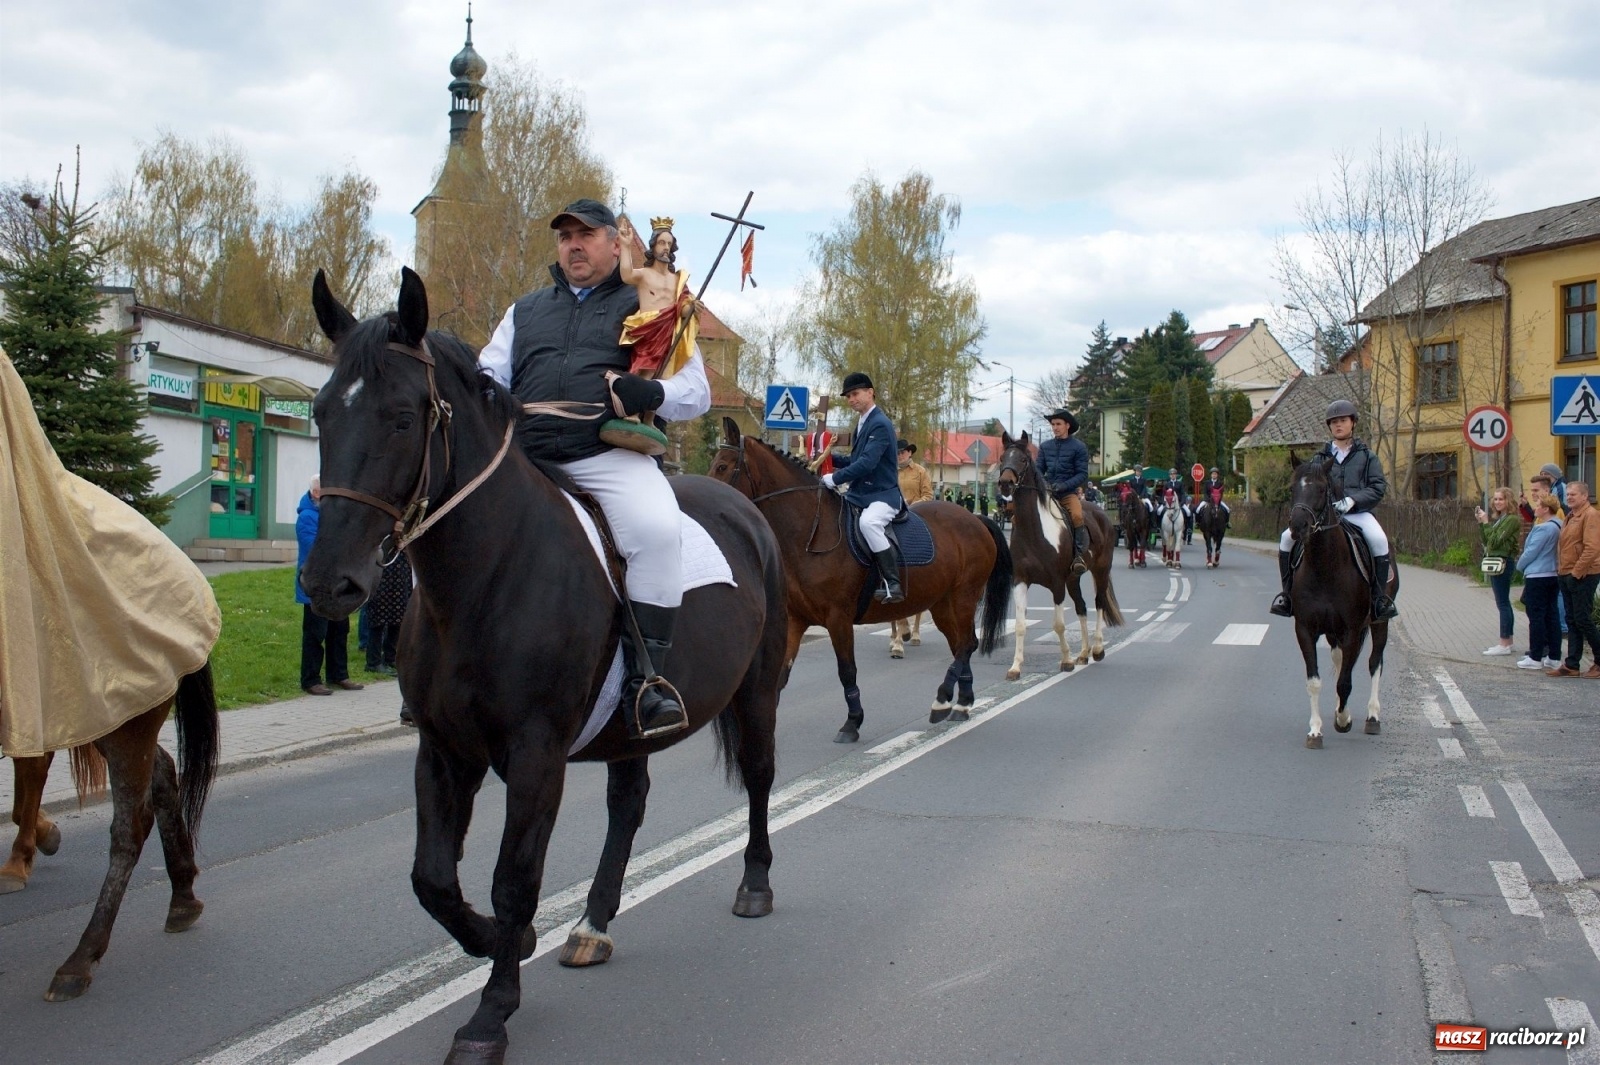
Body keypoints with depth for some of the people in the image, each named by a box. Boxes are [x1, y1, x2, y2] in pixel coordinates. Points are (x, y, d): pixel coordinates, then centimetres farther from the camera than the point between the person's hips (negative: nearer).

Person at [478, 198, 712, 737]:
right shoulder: (526, 310, 28)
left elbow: (697, 392, 11)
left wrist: (651, 393, -12)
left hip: (609, 456, -4)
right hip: (522, 457, 5)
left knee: (658, 530, -34)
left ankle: (645, 679, -28)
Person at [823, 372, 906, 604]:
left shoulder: (880, 424, -13)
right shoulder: (863, 423, 16)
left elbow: (867, 463, -24)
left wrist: (835, 478, -23)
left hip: (883, 496, -10)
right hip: (859, 494, 10)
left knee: (868, 522, -38)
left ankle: (892, 584, -36)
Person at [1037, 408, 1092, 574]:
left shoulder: (1078, 447, 1)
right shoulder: (1045, 446, 12)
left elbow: (1083, 475, -3)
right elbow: (1039, 469, 13)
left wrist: (1063, 485, -17)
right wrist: (1042, 484, -9)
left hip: (1069, 492, -4)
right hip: (1047, 492, 4)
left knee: (1077, 516, -33)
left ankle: (1080, 555, -26)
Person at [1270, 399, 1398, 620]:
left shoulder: (1366, 456, 11)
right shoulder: (1320, 458, 16)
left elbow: (1378, 487, 1)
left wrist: (1353, 500, -16)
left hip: (1357, 512, -2)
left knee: (1379, 539, -33)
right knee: (1287, 538, -19)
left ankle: (1380, 597, -21)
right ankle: (1288, 592, -5)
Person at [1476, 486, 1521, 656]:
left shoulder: (1512, 519, -12)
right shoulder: (1497, 518, 15)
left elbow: (1495, 541, -18)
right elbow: (1486, 541, 13)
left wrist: (1486, 522, -12)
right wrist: (1481, 523, 4)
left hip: (1503, 562, -10)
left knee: (1503, 603, -8)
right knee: (1504, 603, 13)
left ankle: (1504, 644, -6)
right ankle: (1507, 641, 19)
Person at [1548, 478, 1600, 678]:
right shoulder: (1571, 516, 17)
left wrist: (1577, 572, -20)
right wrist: (1561, 570, 14)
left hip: (1582, 576, -9)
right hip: (1566, 576, 9)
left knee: (1583, 620, -6)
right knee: (1572, 621, 10)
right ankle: (1571, 665, 12)